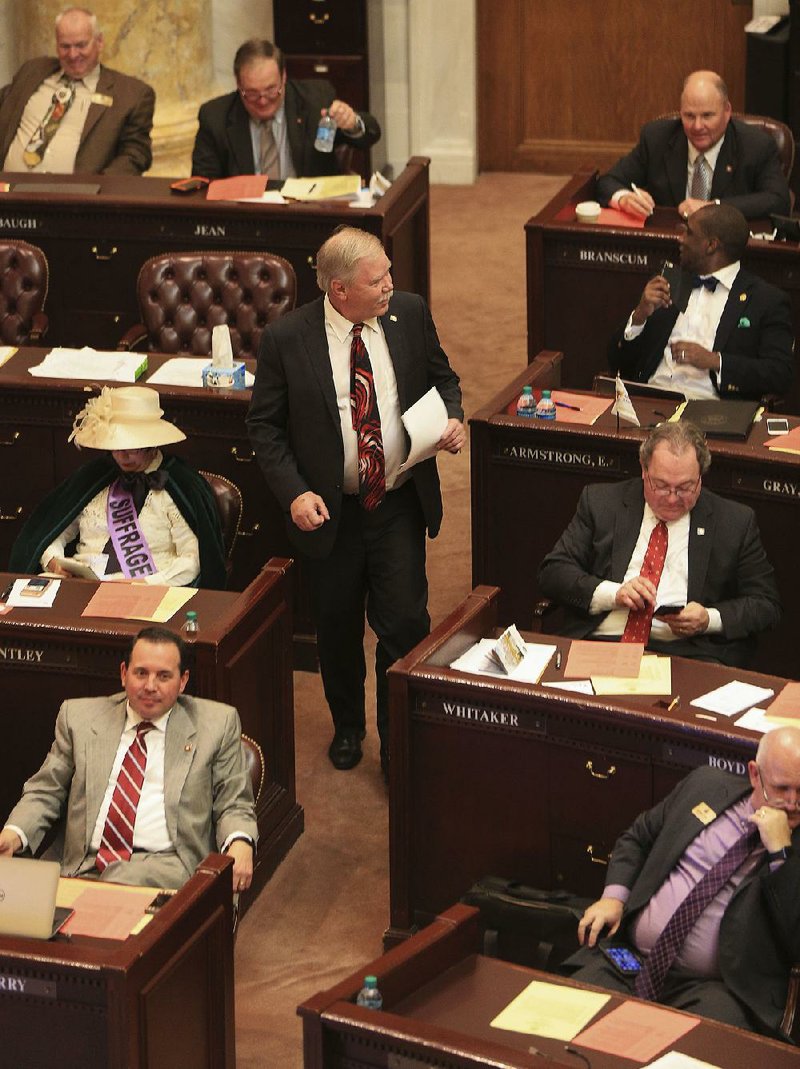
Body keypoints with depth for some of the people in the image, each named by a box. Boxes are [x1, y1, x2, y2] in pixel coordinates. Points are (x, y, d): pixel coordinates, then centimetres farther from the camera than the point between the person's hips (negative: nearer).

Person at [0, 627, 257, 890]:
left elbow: (233, 806, 13)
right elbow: (44, 792, 20)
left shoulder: (217, 724, 13)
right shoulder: (78, 716, 17)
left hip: (167, 868, -2)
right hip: (84, 867, 3)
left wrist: (239, 844, -10)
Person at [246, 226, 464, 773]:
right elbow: (265, 424, -5)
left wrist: (453, 419, -10)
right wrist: (294, 492, -17)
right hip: (331, 511, -1)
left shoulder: (410, 314, -5)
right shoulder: (287, 338, -13)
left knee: (405, 624, -4)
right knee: (338, 626, 16)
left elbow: (442, 376, 11)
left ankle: (400, 746, 13)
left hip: (400, 504, 1)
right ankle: (347, 726, 41)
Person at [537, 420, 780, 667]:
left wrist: (709, 619, -7)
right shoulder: (601, 502, 13)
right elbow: (551, 572, 9)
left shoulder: (736, 522, 11)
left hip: (686, 654, 0)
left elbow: (767, 603, 13)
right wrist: (613, 593, -8)